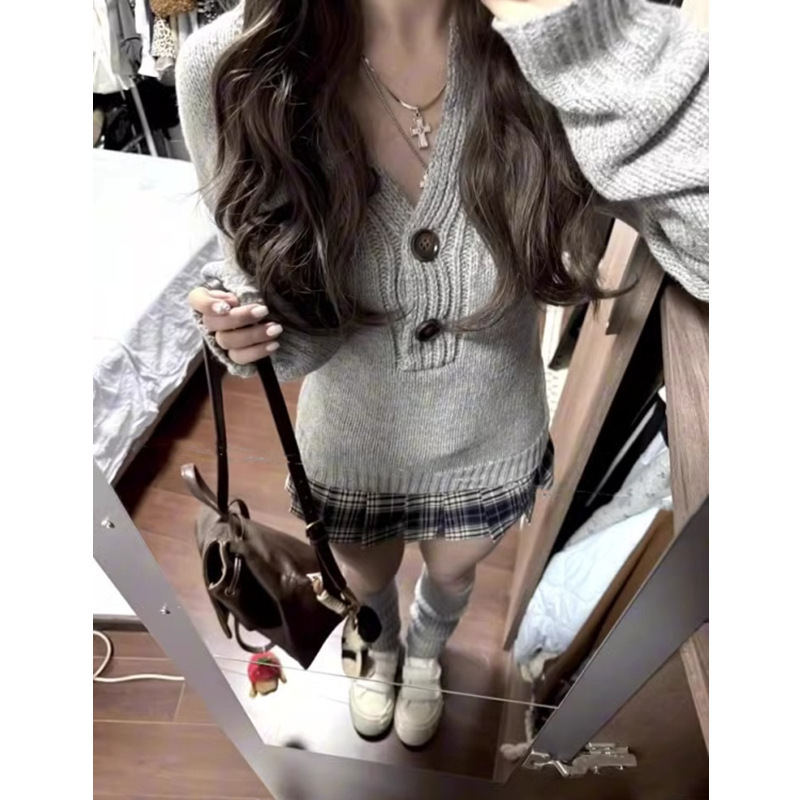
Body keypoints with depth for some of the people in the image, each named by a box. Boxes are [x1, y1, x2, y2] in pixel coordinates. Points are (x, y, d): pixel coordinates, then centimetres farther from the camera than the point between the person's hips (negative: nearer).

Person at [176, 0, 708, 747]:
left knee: (452, 575, 33)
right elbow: (275, 293, -10)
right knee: (365, 582, 31)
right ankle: (382, 650, 74)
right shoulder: (229, 66, -24)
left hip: (489, 439, 1)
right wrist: (244, 330, -33)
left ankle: (425, 654, 74)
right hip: (354, 441, 0)